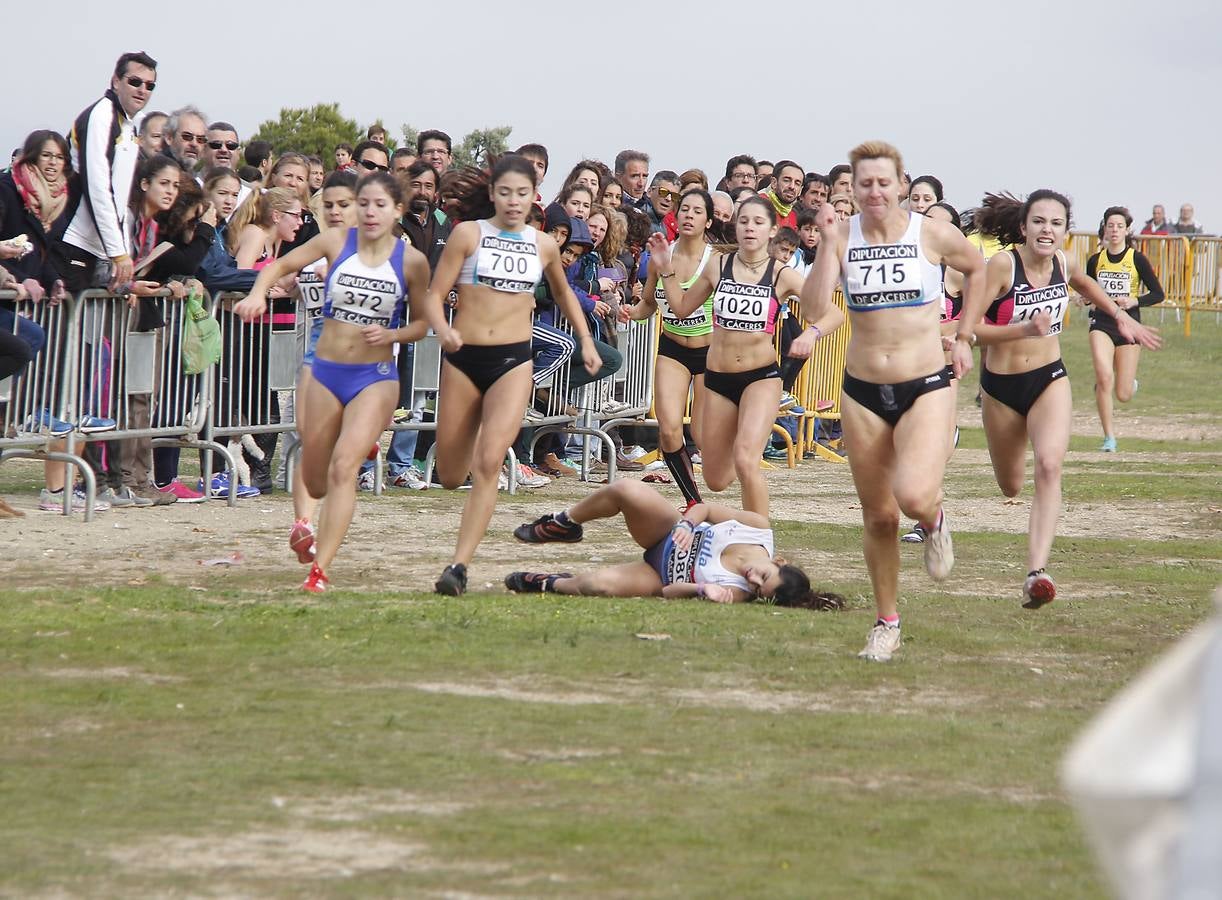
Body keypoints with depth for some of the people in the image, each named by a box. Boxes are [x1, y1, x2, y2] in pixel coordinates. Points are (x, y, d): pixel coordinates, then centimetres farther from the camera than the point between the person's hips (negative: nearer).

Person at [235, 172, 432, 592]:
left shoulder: (412, 261, -5)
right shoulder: (336, 242, -2)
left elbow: (422, 323, 6)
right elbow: (282, 264, 6)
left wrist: (391, 334, -14)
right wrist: (258, 293, -13)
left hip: (376, 376, -2)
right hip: (326, 372, 2)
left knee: (343, 466, -22)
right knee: (315, 482, 12)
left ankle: (320, 569, -21)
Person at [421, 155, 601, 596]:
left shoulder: (543, 246, 8)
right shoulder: (468, 234, -1)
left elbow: (563, 292, 28)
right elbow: (434, 295, -4)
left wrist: (586, 340, 22)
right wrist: (442, 329, -24)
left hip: (514, 361, 0)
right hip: (463, 358, 0)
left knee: (488, 462, -20)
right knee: (450, 477, 9)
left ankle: (459, 565, -20)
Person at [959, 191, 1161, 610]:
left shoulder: (1063, 263, -4)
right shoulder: (1002, 266, -18)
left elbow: (1085, 284, 22)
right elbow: (969, 327, -22)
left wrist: (1122, 317, 24)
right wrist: (1025, 329, -33)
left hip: (1050, 380, 2)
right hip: (1001, 386, -1)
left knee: (1049, 467, -24)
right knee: (1011, 488, 14)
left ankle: (1036, 573, -32)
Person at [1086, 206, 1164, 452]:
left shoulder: (1137, 260, -3)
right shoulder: (1096, 261, 4)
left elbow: (1158, 293, -1)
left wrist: (1134, 301, -17)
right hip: (1101, 324, 1)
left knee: (1123, 395, 0)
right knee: (1104, 376, -24)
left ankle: (1131, 383, 40)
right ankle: (1109, 436, -12)